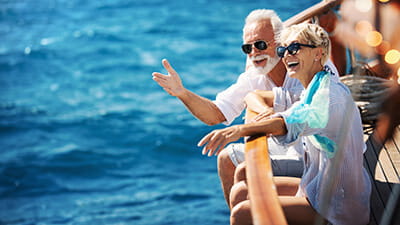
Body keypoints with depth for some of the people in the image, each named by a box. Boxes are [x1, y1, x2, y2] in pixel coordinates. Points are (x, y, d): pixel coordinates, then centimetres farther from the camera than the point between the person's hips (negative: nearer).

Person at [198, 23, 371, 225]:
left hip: (338, 208, -9)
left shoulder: (332, 93, -19)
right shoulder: (312, 91, 13)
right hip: (319, 187, 9)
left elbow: (298, 122, -38)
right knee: (240, 192, 8)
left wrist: (241, 129, -48)